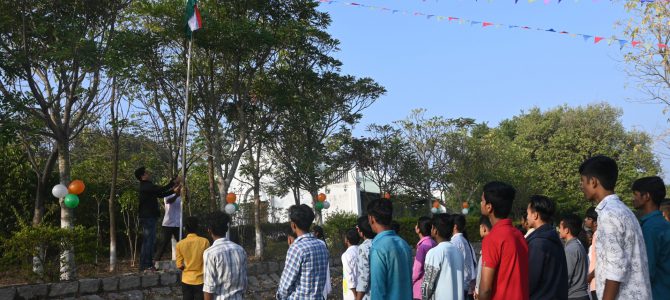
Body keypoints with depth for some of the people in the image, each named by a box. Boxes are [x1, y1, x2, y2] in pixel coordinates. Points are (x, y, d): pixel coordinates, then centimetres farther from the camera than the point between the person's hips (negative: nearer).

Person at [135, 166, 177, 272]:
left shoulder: (147, 186, 18)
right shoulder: (145, 186, -13)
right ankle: (144, 266, -8)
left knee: (150, 241, 13)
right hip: (147, 217, -10)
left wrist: (174, 191, 17)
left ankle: (149, 264, 18)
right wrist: (173, 182, -10)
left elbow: (160, 194, 21)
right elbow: (161, 190, -20)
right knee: (147, 241, -9)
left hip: (150, 217, 10)